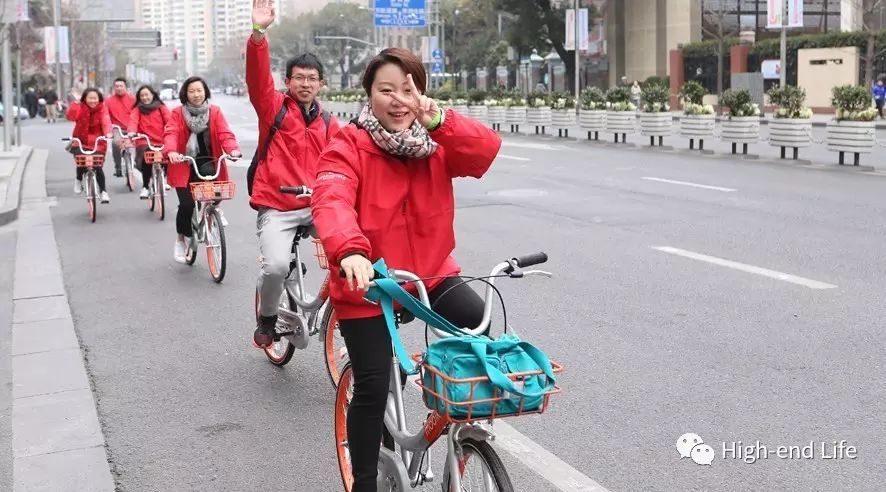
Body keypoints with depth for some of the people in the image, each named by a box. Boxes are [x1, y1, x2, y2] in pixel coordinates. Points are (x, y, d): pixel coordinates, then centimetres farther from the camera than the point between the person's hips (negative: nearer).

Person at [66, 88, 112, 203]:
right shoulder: (80, 107, -4)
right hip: (80, 141, 0)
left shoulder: (102, 108, -4)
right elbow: (70, 116, -22)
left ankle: (103, 191, 12)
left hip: (97, 143, 0)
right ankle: (79, 180, 14)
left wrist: (108, 132, -39)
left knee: (98, 167, -8)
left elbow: (106, 120, -20)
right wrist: (76, 102, -30)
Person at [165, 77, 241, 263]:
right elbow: (171, 134, -15)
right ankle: (181, 240, 14)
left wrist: (233, 149, -30)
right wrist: (171, 151, -36)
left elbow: (225, 133, -9)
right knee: (186, 204, -12)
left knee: (208, 173, -33)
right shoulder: (177, 113, 0)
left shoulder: (215, 112, 3)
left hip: (208, 162, 1)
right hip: (184, 165, -1)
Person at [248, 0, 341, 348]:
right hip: (277, 207, -3)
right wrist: (259, 32, -31)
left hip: (315, 206, 3)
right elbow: (257, 77, -15)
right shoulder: (274, 108, 2)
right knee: (276, 266, -23)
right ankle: (267, 319, 7)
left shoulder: (328, 123, 12)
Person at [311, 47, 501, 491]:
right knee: (373, 387, 0)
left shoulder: (436, 143, -2)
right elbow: (332, 201, -31)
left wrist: (438, 120, -37)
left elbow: (486, 149, -20)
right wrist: (349, 251, -51)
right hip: (367, 282, -3)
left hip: (430, 273, 3)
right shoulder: (348, 146, -13)